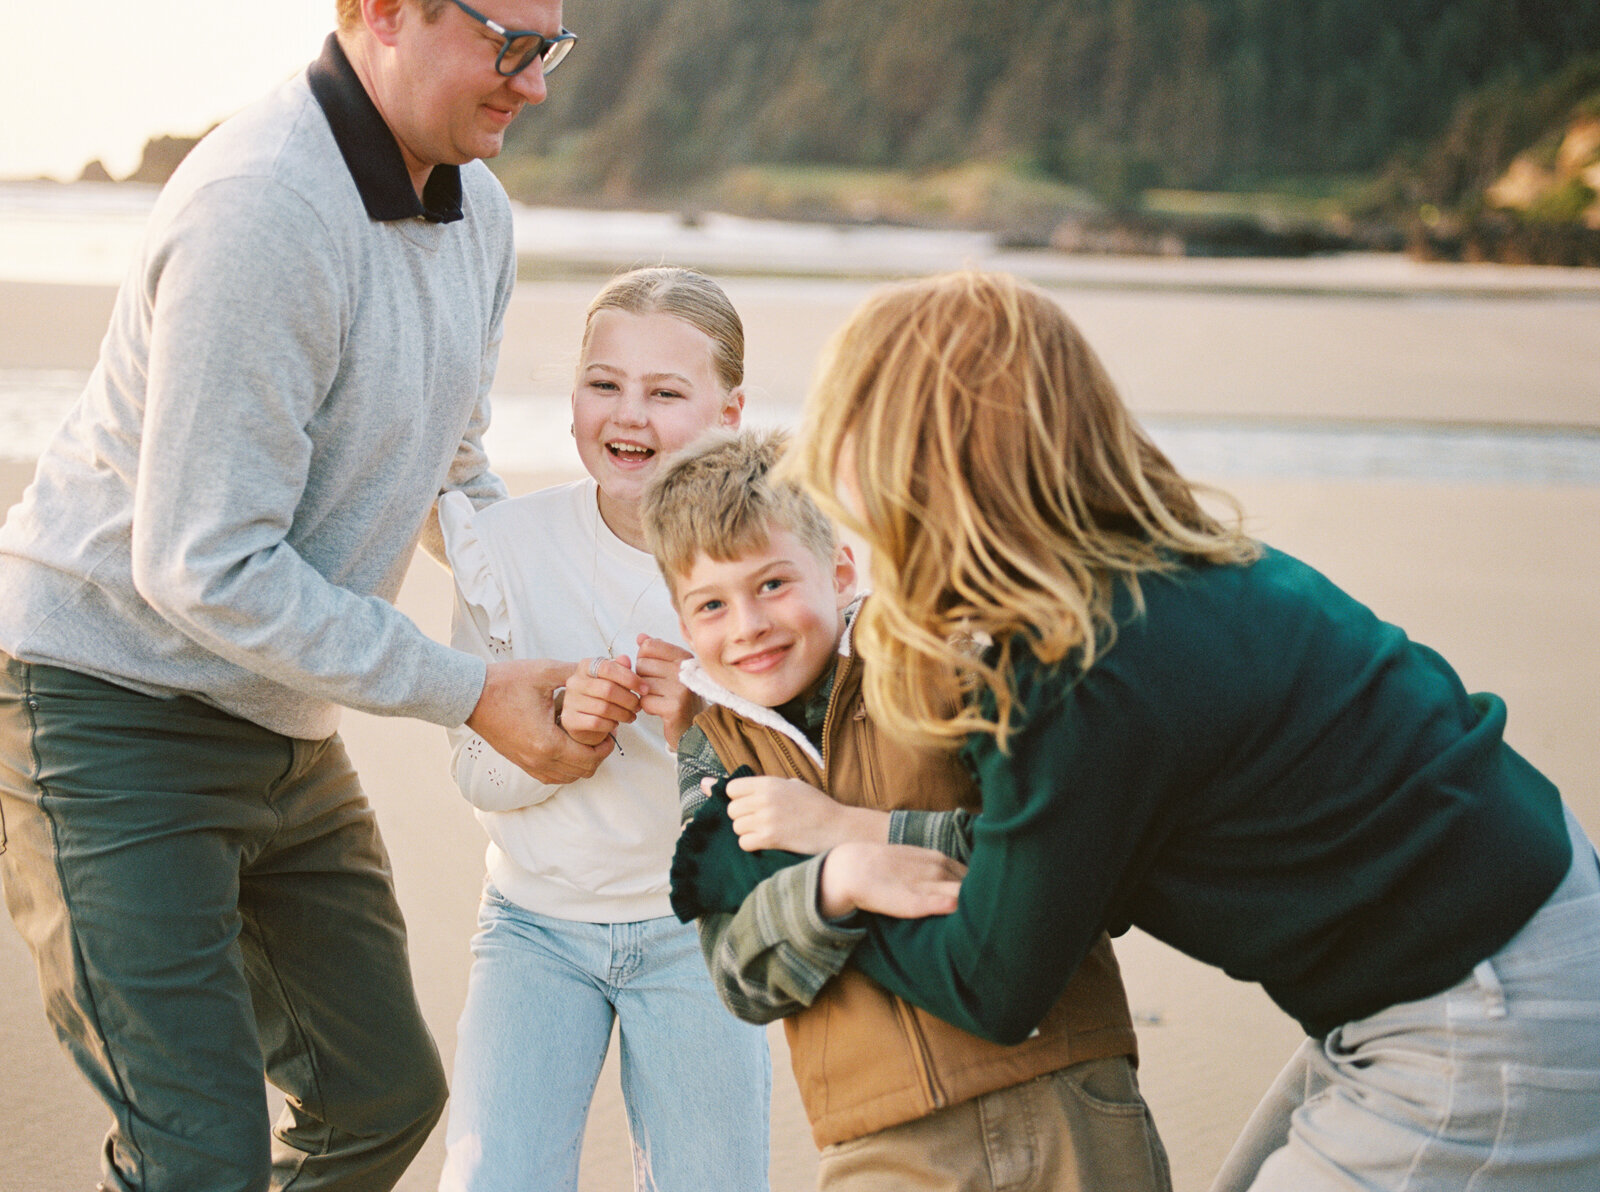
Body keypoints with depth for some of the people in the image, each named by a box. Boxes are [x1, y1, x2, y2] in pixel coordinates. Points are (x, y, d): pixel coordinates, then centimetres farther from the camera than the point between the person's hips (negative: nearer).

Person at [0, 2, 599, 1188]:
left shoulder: (478, 208, 3)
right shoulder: (261, 209, -25)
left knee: (386, 1096, 15)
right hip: (114, 711, -9)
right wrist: (471, 692, -21)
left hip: (283, 723, 9)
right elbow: (205, 570, -26)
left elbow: (450, 479, 16)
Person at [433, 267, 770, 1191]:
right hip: (537, 917, 1)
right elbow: (479, 774, -6)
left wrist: (706, 725, -29)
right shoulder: (507, 543, -10)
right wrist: (565, 730, -25)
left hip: (694, 928, 0)